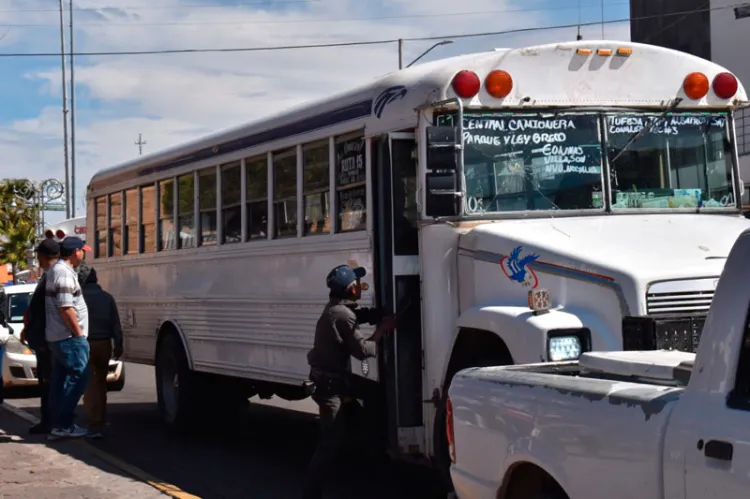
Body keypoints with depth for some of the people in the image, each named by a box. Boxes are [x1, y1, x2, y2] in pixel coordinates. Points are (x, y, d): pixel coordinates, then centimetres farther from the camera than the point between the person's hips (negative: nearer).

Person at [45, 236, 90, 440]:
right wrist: (79, 333, -16)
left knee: (60, 381, 10)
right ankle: (63, 424, -9)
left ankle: (58, 424, 12)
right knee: (78, 377, -8)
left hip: (57, 336, 10)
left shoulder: (55, 269, 15)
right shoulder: (64, 272, -17)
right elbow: (66, 308, -22)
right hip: (69, 336, -10)